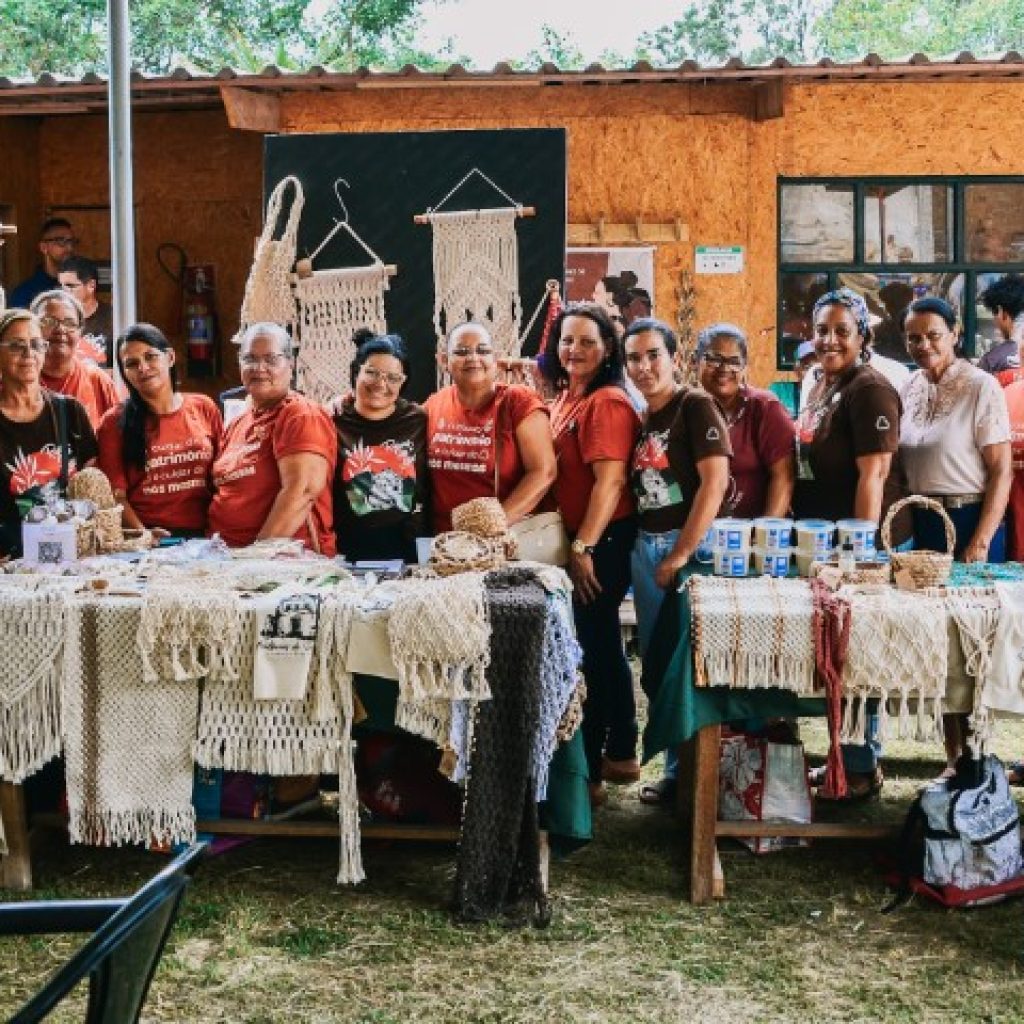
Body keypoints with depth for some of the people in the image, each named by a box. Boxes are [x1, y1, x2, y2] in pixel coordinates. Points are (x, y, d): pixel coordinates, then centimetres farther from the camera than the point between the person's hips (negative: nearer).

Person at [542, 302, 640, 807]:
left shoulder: (608, 402, -16)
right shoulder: (565, 398, 11)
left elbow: (610, 482, -21)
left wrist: (583, 547, -21)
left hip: (603, 541, -9)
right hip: (579, 539, 9)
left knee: (590, 650, -3)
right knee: (603, 647, 18)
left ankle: (587, 774, 6)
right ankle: (620, 755, 31)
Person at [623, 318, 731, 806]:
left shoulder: (695, 406, -7)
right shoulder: (639, 419, 13)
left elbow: (715, 481, -16)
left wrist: (680, 554, -17)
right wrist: (641, 548, 2)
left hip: (689, 545, -7)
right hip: (644, 547, 7)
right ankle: (677, 766, 20)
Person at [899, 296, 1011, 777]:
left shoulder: (981, 387, -10)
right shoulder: (909, 390, 6)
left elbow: (1001, 471, -12)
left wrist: (980, 543, -17)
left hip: (971, 521, -5)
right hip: (923, 524, 6)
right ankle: (954, 753, 20)